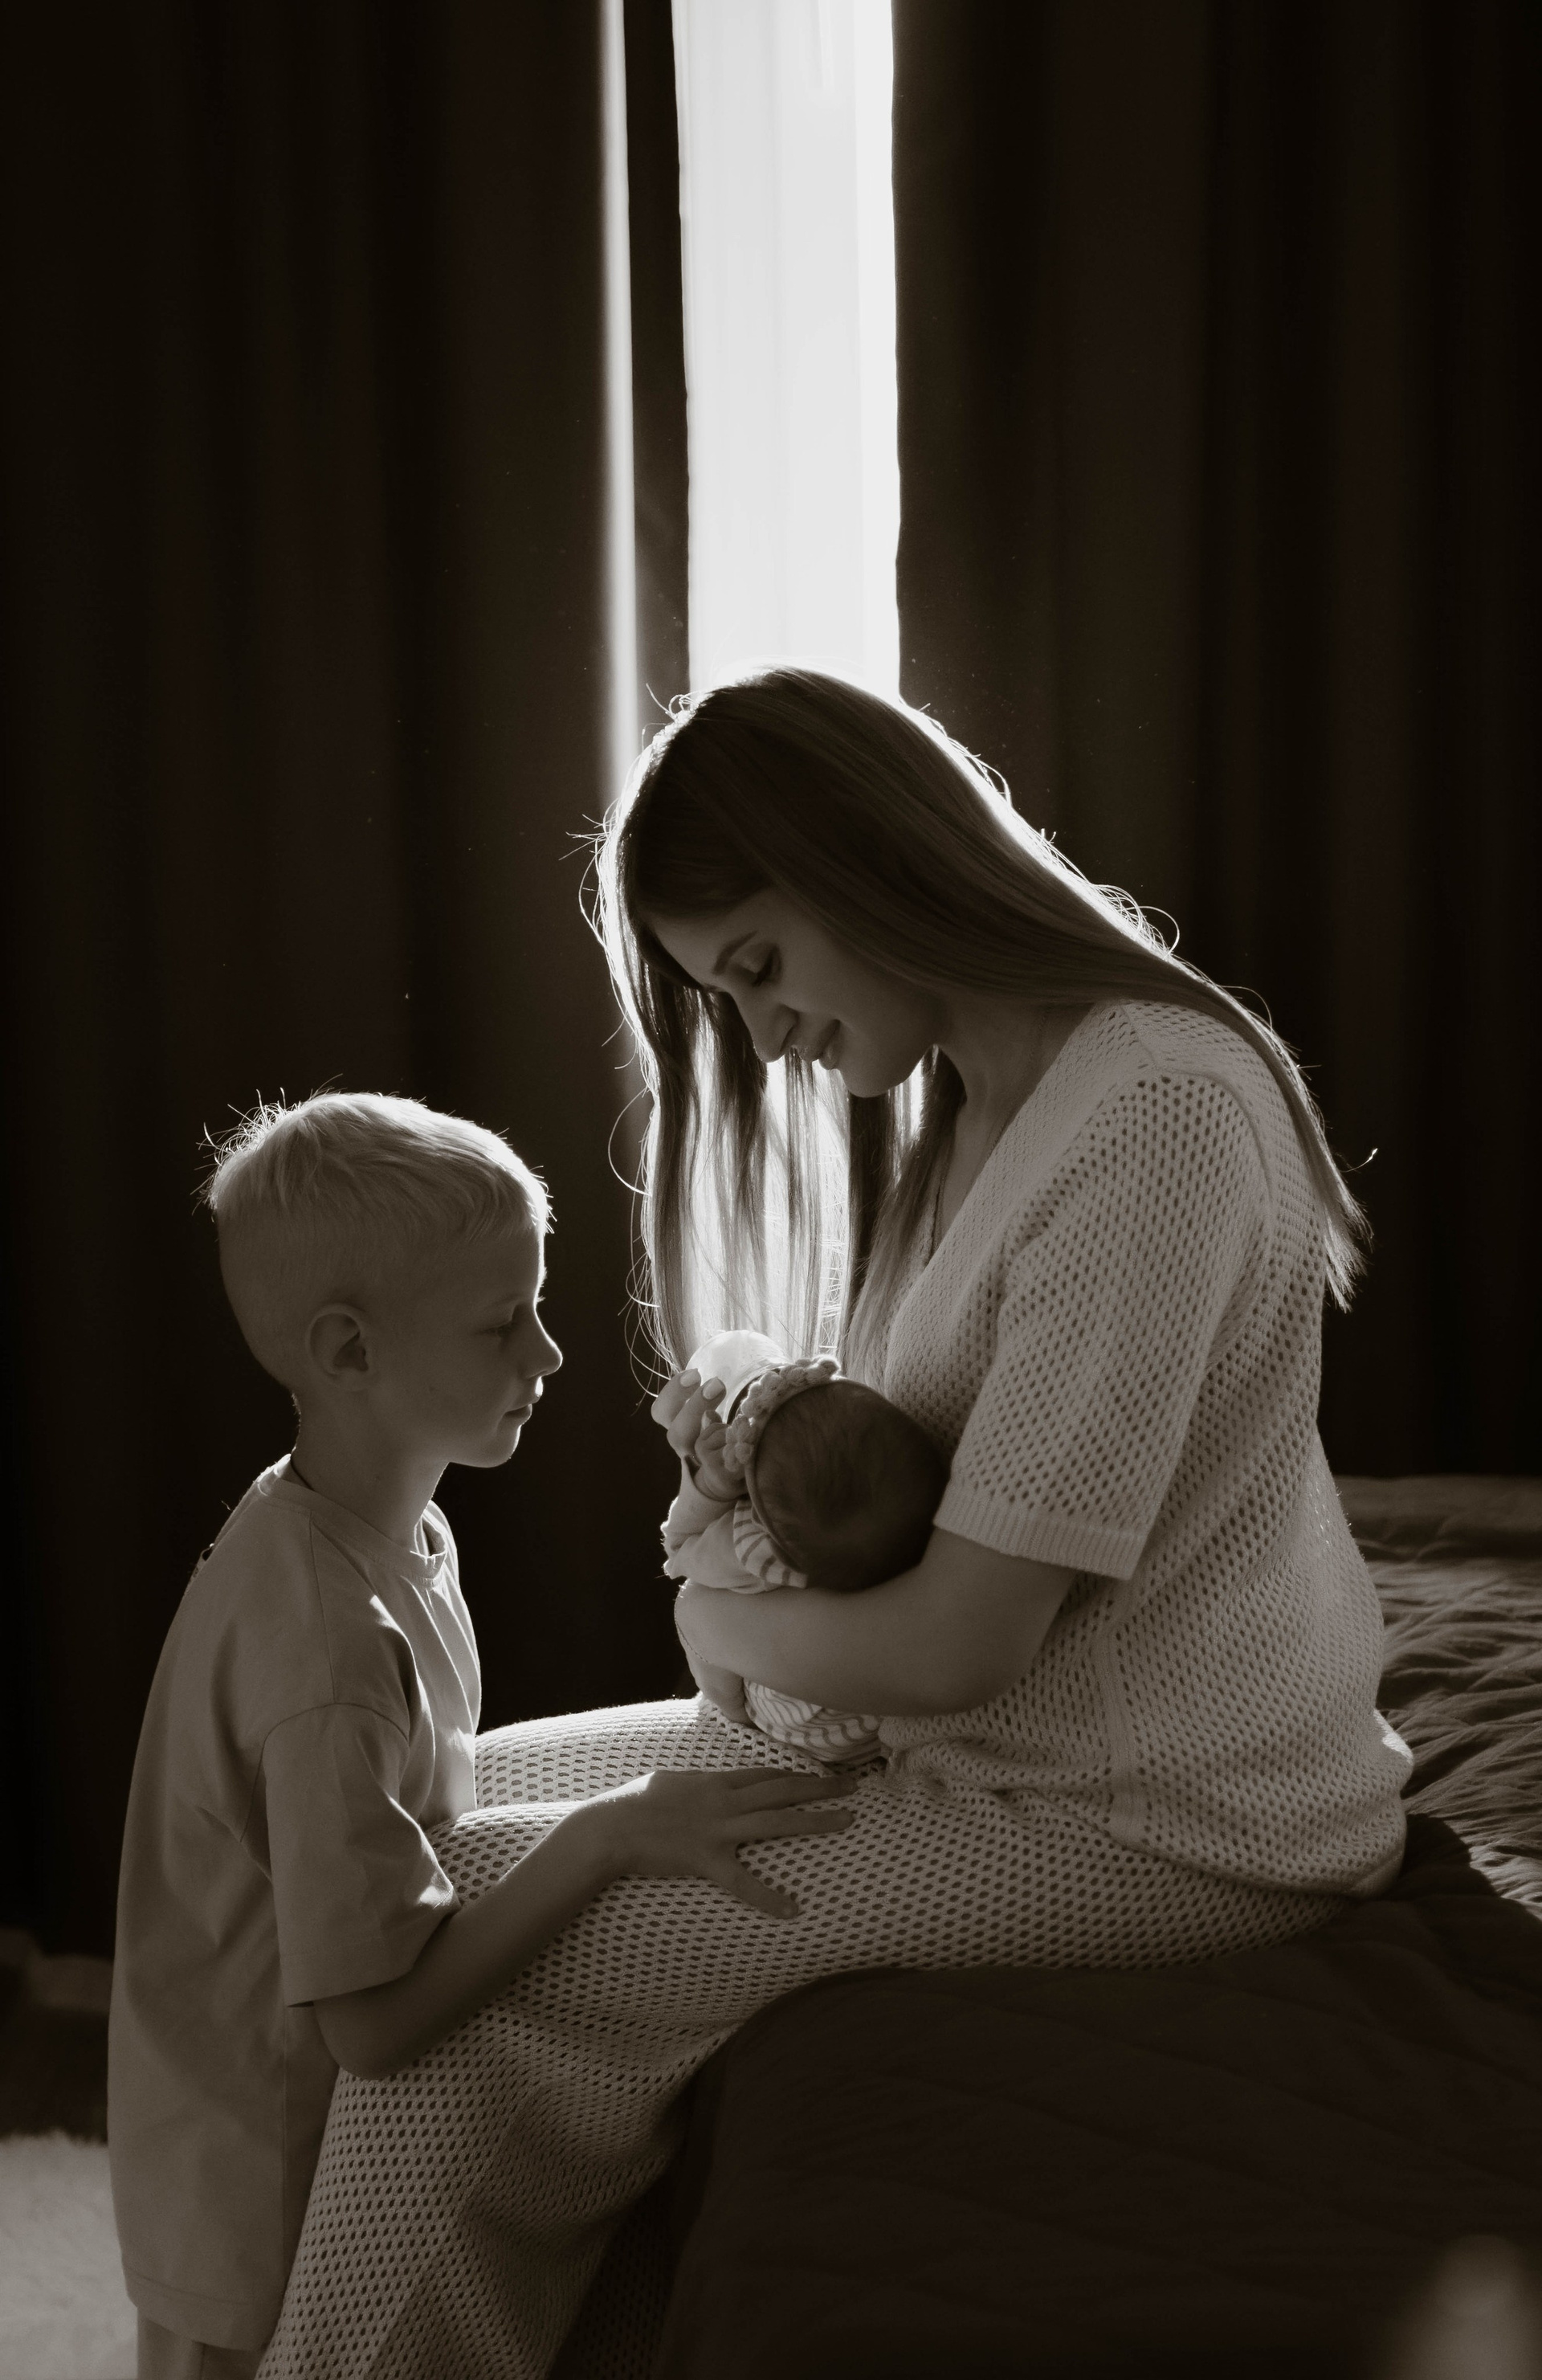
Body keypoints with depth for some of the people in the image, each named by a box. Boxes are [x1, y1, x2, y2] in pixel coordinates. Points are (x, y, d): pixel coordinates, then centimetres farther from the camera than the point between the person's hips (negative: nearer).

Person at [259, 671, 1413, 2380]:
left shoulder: (1152, 1115, -23)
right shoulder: (969, 1099, 9)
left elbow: (957, 1642, -24)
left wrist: (719, 1618, -6)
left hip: (1158, 1829, -10)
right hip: (1012, 1739, 10)